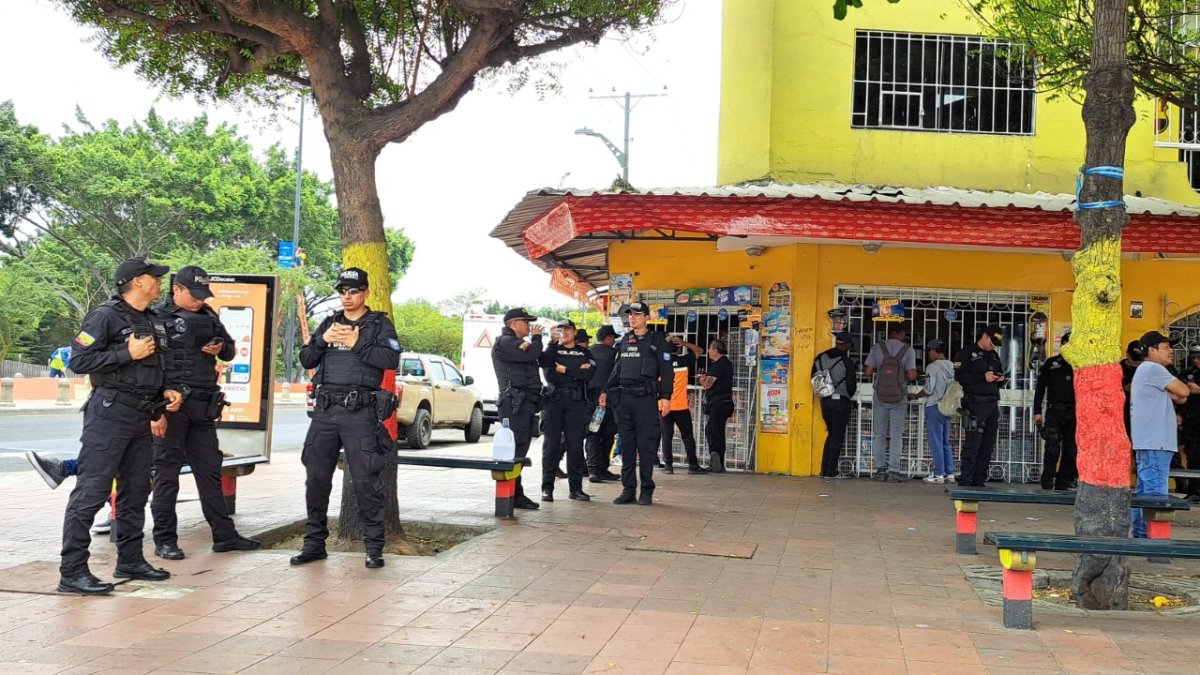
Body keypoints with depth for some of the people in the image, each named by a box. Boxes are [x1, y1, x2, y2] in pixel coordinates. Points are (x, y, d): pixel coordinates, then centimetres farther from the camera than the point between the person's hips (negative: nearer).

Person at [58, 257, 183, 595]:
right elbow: (79, 360, -14)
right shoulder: (106, 316, -8)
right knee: (91, 491, -9)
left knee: (136, 490, 14)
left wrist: (165, 391, 9)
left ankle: (130, 560, 25)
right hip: (109, 413, -9)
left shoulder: (153, 322, 18)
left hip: (141, 416, 9)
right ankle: (72, 572, -8)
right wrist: (128, 353, -18)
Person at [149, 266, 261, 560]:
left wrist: (221, 349, 1)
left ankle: (224, 536, 16)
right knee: (167, 473, 0)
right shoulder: (159, 318, -4)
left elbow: (231, 350, 26)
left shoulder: (209, 317, 16)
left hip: (203, 405, 6)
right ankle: (164, 540, 8)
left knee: (210, 471, 10)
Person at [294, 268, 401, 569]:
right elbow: (306, 360, 13)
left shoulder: (379, 324, 5)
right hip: (325, 411, 5)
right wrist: (323, 340, -4)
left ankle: (374, 547, 2)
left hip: (361, 412, -5)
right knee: (316, 477, 6)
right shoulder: (329, 324, 19)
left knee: (366, 480, -6)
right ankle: (314, 542, 17)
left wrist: (357, 344, -13)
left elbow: (391, 359, -10)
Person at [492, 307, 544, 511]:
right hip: (514, 401, -11)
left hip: (526, 402, 11)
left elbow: (542, 358, 23)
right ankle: (514, 495, -15)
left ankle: (516, 495, 12)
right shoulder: (504, 342, -7)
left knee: (520, 448, 10)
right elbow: (531, 354, -18)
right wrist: (536, 337, -1)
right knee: (515, 448, -13)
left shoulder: (517, 343, 26)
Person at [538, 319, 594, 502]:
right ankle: (547, 487, -2)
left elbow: (588, 375, -2)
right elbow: (544, 363, -8)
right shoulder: (552, 350, 15)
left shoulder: (584, 353, 16)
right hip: (554, 399, -1)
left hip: (576, 401, 1)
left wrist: (565, 370, -5)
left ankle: (575, 487, 3)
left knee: (575, 445, -1)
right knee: (551, 444, -4)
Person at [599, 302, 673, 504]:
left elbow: (666, 371, -3)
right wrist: (606, 391, 14)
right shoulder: (625, 341, 17)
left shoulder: (657, 341, 1)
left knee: (646, 445, -4)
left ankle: (646, 491, 3)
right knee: (626, 445, 6)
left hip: (646, 398, -5)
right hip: (623, 398, 5)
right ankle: (628, 489, 11)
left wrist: (666, 397, -12)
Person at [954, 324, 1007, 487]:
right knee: (973, 443, -11)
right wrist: (983, 377, -16)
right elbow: (959, 376, -12)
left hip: (992, 403, 7)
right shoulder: (967, 353, 0)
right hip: (975, 403, -7)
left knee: (988, 445, 5)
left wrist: (1001, 380, 7)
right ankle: (965, 482, -9)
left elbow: (1000, 375, 31)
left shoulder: (994, 356, 23)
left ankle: (979, 481, 10)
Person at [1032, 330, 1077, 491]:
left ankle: (1063, 482, 11)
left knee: (1071, 450, 4)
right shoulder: (1052, 363, 7)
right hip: (1055, 411, -2)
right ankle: (1047, 482, -4)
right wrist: (1037, 411, -1)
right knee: (1052, 448, -9)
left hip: (1074, 412, 2)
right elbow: (1040, 388, 6)